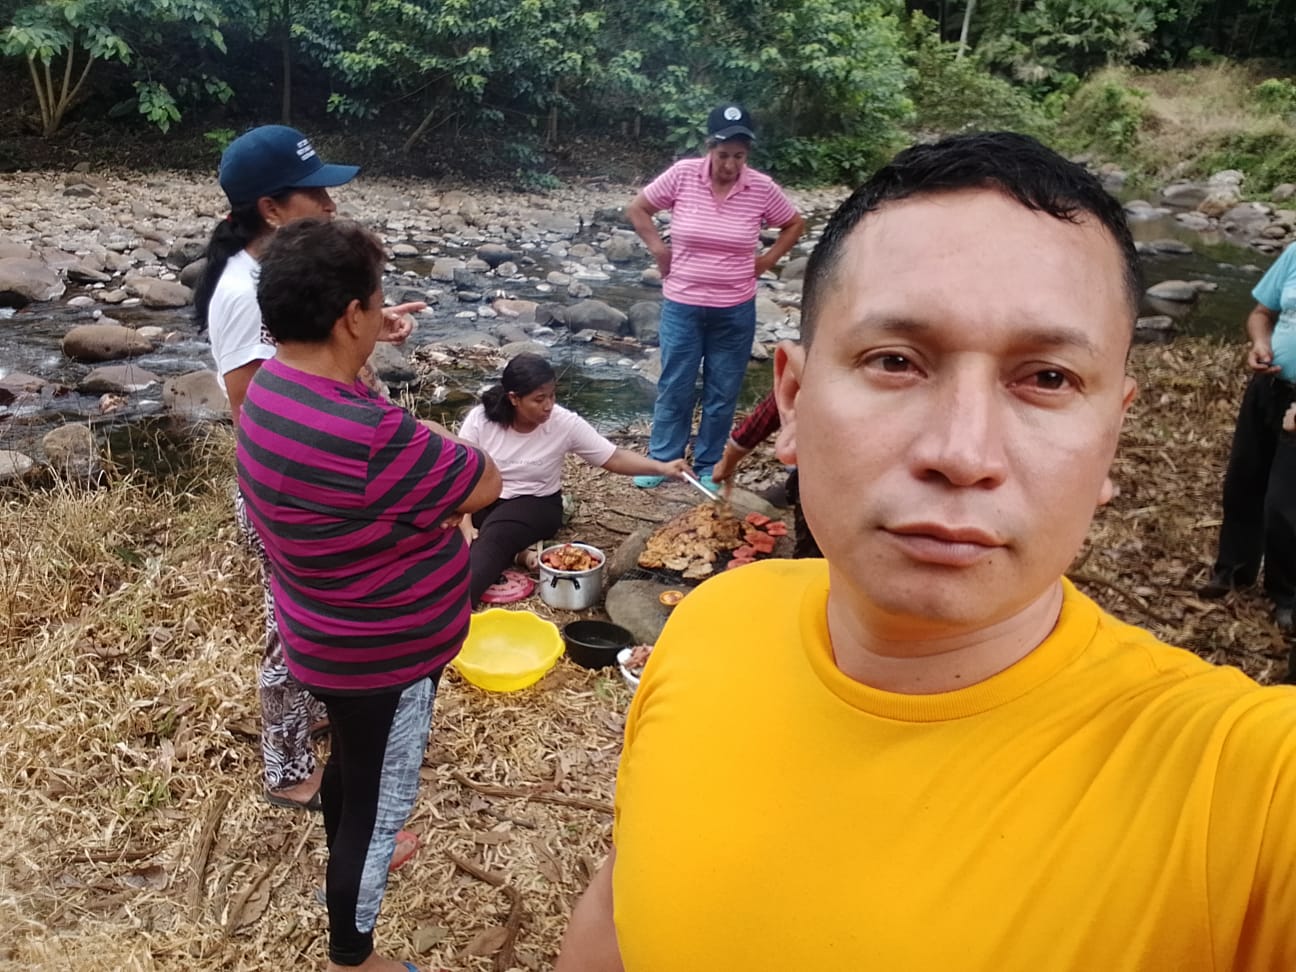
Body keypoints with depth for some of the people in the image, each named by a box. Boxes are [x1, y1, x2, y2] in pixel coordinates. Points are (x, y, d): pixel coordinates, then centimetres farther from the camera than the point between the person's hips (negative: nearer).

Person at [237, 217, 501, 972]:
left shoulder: (276, 386, -5)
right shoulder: (364, 436, -37)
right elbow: (485, 484, -23)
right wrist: (430, 444, -8)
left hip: (337, 641, 9)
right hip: (383, 656, -9)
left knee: (353, 759, 32)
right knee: (381, 797, 13)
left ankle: (352, 862, 59)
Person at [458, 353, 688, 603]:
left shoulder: (565, 423, -14)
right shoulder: (480, 419, -13)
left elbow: (613, 458, -10)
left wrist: (662, 468, -25)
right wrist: (465, 525, -23)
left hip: (535, 503, -2)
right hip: (483, 499, 2)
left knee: (493, 538, -34)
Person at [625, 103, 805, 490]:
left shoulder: (762, 188, -7)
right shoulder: (682, 174, -9)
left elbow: (795, 224, 10)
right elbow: (636, 209, 4)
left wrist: (768, 259, 1)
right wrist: (659, 249, -3)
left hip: (735, 311, 1)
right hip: (682, 305, 0)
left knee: (722, 393, 10)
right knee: (674, 388, 9)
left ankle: (708, 466, 25)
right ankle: (661, 460, 24)